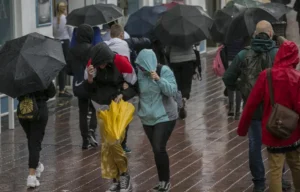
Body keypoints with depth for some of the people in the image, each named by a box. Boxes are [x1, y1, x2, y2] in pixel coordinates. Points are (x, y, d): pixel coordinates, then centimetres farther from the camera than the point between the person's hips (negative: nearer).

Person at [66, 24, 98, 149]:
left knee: (83, 112, 12)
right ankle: (91, 131, -11)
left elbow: (68, 71, 4)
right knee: (95, 110, 13)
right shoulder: (93, 50, -14)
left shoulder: (72, 51, 0)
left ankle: (85, 140, 12)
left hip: (78, 86, 4)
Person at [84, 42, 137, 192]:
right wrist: (90, 78, -25)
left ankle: (124, 177, 6)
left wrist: (123, 95, -27)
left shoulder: (121, 63, -22)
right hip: (102, 108, 4)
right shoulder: (92, 63, -11)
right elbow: (89, 89, -5)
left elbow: (134, 86, -10)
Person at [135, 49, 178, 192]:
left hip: (165, 116, -5)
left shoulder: (164, 71, -13)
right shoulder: (139, 73, -3)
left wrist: (159, 79, -31)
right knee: (156, 150, 9)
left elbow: (172, 91, -20)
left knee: (159, 149, -14)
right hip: (147, 118, 5)